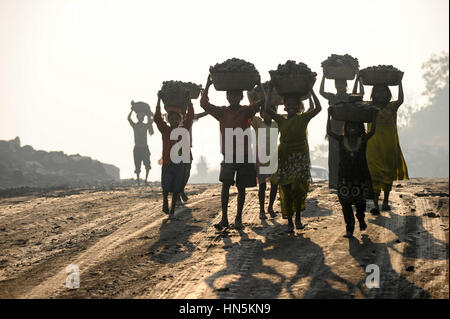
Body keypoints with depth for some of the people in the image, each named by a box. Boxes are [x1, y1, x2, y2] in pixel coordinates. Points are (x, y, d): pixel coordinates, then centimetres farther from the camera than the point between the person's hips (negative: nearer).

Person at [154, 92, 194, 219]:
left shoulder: (184, 129, 8)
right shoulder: (165, 130, 5)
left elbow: (190, 115, 3)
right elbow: (157, 118, -5)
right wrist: (159, 100, -6)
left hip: (180, 163, 1)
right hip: (167, 163, -1)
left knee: (176, 189, 4)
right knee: (165, 187, -5)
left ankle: (172, 211, 15)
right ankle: (165, 201, 26)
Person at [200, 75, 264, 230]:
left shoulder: (246, 111, 3)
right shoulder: (222, 112, 6)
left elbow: (262, 102, -7)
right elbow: (204, 103, 0)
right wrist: (208, 85, -3)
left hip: (244, 155, 0)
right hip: (228, 155, 0)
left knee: (241, 188, 5)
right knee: (225, 184, -13)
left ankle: (238, 219, 14)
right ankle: (224, 218, -8)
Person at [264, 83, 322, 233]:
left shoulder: (303, 118, 2)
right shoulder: (281, 120, 6)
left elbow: (317, 108, -9)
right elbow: (267, 109, -4)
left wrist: (311, 91, -7)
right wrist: (270, 90, -3)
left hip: (300, 158, -2)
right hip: (285, 158, 2)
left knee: (298, 189, -8)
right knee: (286, 191, 0)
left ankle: (298, 218, 12)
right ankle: (289, 221, 8)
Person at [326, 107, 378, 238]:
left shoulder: (363, 140, 0)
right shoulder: (342, 140, 1)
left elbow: (372, 131, -12)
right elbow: (329, 132, -7)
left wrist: (374, 116, -13)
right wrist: (329, 116, -9)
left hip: (360, 175, 0)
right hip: (344, 176, 0)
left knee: (360, 201, 12)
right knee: (345, 203, -3)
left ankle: (361, 219, 42)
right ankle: (349, 229, 5)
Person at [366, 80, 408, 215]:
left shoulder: (392, 106, 5)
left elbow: (400, 100, -13)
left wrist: (400, 83, -14)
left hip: (390, 146, 2)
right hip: (373, 146, -2)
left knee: (389, 173, 13)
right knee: (374, 174, -10)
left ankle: (386, 201, 29)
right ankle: (375, 205, -15)